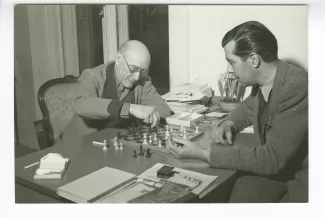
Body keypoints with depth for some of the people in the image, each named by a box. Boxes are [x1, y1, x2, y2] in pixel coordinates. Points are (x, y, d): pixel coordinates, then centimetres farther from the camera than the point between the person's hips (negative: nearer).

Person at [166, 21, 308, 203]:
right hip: (277, 167, 7)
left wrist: (203, 154, -26)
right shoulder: (261, 82, -2)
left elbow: (272, 157, -28)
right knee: (241, 192, -17)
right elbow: (248, 109, 22)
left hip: (303, 175, -6)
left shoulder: (297, 88, -26)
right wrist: (228, 124, -2)